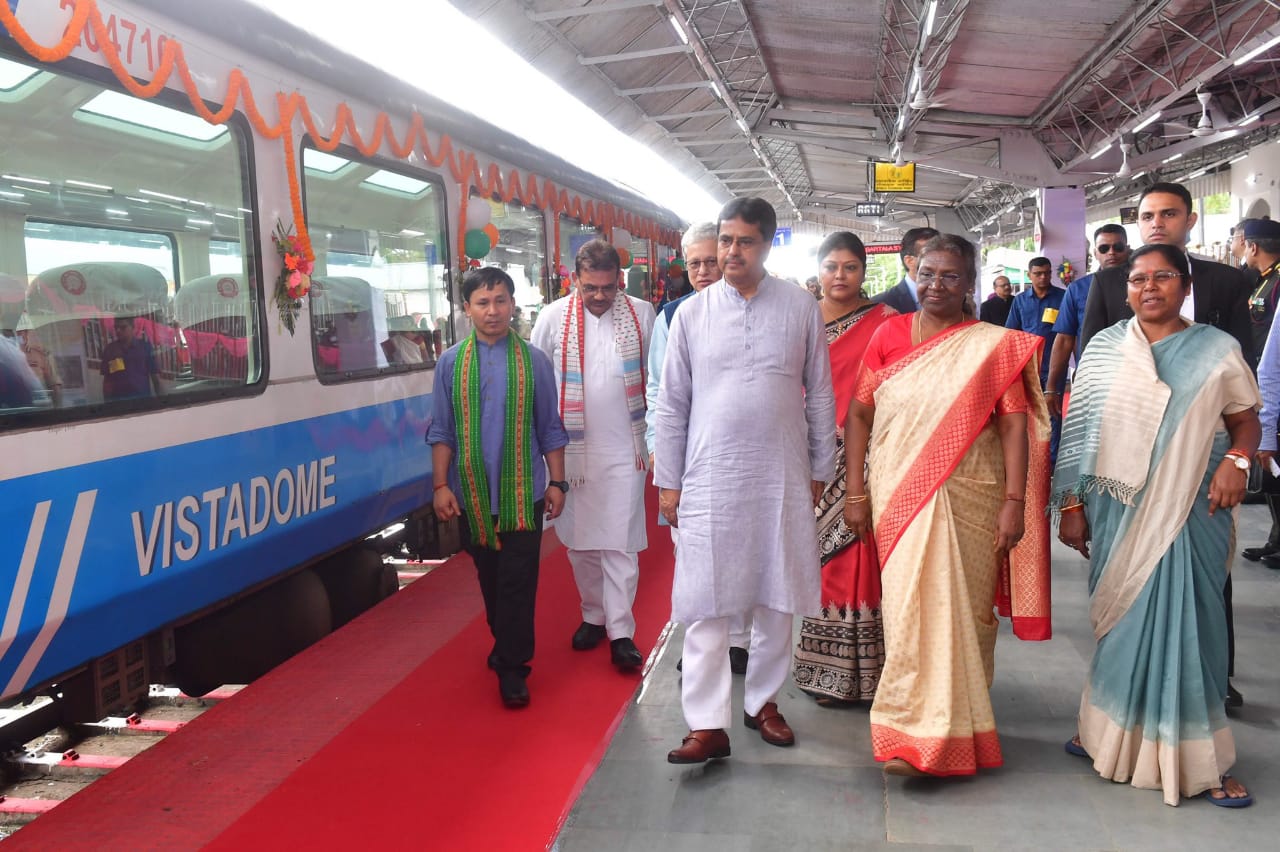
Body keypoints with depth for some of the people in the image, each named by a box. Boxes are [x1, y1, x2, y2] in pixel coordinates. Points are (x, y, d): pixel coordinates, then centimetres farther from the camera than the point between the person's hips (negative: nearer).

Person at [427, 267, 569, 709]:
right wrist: (441, 485, 0)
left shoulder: (534, 360, 1)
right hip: (472, 494, 2)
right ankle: (507, 646, 33)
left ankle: (512, 668, 7)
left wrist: (556, 482, 3)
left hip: (523, 492, -2)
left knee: (518, 581, -2)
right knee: (489, 577, 14)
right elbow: (441, 431, 5)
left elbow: (550, 428, 5)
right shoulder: (451, 362, 2)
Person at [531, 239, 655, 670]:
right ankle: (593, 615, 30)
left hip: (624, 449, -1)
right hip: (571, 450, 2)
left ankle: (620, 632, 7)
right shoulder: (553, 317, -4)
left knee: (620, 544, 0)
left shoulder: (641, 314, -4)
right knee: (579, 541, 13)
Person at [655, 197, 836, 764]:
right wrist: (667, 481, 3)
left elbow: (820, 395, 6)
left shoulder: (800, 308, 2)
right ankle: (707, 724, 6)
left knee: (776, 599, 11)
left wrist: (820, 471, 6)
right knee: (705, 606, -1)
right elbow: (671, 404, 5)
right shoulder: (692, 313, 2)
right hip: (709, 480, 0)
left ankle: (763, 701, 28)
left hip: (781, 480, 1)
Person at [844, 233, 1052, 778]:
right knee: (913, 607, 0)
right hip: (899, 498, 1)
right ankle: (918, 731, 12)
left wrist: (1014, 502, -11)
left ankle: (961, 718, 25)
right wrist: (855, 493, 0)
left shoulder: (995, 346, 0)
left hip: (967, 501, 0)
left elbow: (1015, 426, -3)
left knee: (962, 608, 7)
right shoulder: (889, 335, 4)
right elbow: (859, 415, 5)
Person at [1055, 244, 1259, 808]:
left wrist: (1237, 458, -13)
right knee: (1122, 621, 10)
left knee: (1184, 623, 1)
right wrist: (1072, 504, 3)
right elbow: (1080, 430, 5)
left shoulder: (1217, 351, 2)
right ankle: (1110, 729, 26)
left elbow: (1245, 421, 8)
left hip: (1188, 514, -1)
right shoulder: (1104, 348, 4)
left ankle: (1195, 756, 15)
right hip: (1116, 510, 1)